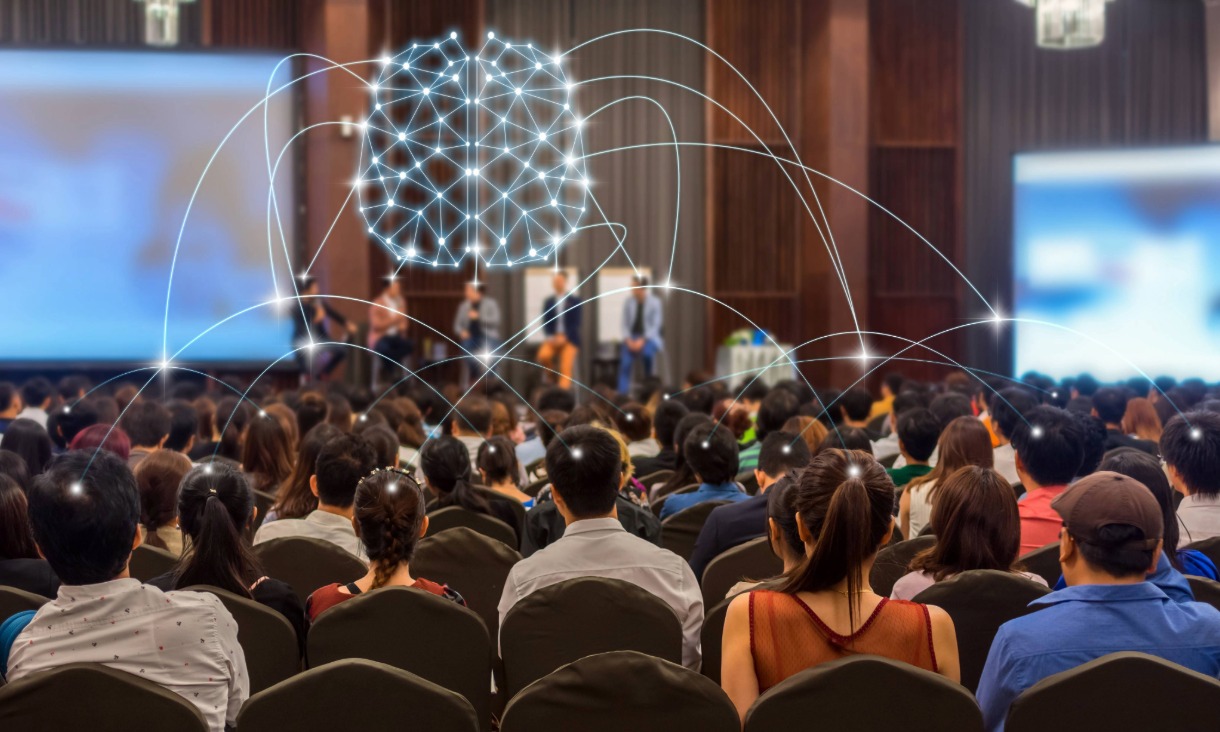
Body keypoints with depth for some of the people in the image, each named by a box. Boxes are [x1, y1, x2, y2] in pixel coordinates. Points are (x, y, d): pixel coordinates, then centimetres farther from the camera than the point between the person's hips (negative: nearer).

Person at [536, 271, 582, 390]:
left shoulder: (574, 300, 2)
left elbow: (576, 323, -4)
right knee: (543, 355, -26)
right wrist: (551, 337, -13)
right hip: (553, 338, 3)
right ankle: (551, 376, 1)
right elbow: (545, 323, 6)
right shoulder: (548, 302, 10)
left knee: (566, 369, -20)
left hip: (570, 339, -2)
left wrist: (564, 337, -17)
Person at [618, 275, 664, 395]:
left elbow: (655, 325, -8)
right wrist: (628, 340, -13)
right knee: (625, 363, -24)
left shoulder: (654, 302, -4)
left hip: (648, 337, -2)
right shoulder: (628, 302, 3)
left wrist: (642, 340, -20)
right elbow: (625, 324, 5)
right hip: (631, 338, 2)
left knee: (647, 352, -36)